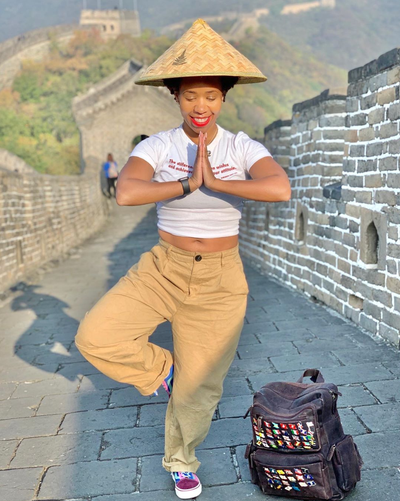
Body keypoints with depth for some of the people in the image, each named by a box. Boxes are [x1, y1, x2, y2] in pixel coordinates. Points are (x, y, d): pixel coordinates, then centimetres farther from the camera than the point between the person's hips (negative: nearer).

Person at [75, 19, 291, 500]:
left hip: (220, 281, 0)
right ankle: (163, 368, 13)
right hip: (163, 269, 1)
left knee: (200, 387, 9)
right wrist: (188, 184, -24)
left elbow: (280, 189, -28)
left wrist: (215, 181, -25)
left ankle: (181, 459, 40)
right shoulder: (157, 146, -7)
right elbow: (126, 193, -27)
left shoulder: (243, 149, -7)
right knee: (95, 337, -19)